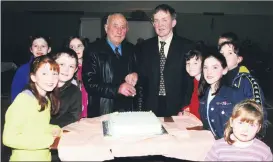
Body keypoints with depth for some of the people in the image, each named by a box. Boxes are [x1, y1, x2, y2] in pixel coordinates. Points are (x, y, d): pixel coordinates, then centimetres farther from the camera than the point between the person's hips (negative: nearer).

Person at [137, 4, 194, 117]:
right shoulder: (145, 47, 5)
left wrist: (185, 107, -10)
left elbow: (191, 80, -3)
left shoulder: (187, 46, -3)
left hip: (177, 107, -2)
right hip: (151, 107, 2)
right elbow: (142, 77, 6)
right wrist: (143, 105, -2)